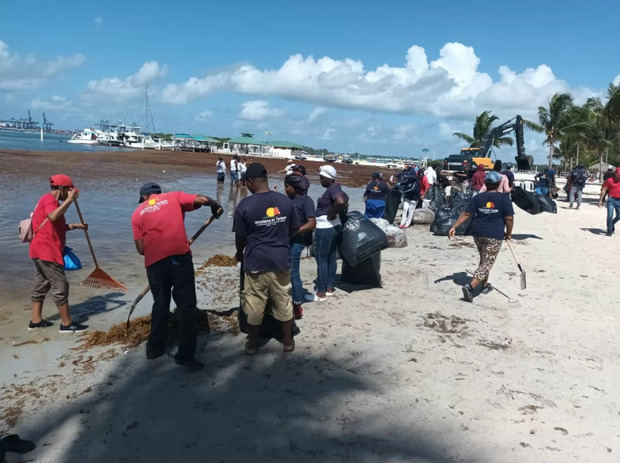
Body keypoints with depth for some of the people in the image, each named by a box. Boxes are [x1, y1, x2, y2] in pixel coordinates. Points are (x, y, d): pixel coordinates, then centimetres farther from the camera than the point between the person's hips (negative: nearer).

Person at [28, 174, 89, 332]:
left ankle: (36, 320, 24)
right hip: (47, 251, -11)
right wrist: (69, 199, -30)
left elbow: (58, 226, 28)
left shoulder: (50, 200, 20)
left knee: (41, 283, 16)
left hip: (39, 251, 11)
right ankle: (66, 323, -1)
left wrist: (75, 226, 16)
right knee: (60, 285, -6)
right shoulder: (49, 199, -12)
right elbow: (53, 217, -34)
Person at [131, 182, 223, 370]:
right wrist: (215, 205, 18)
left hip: (154, 262, 3)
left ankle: (155, 348, 27)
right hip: (179, 256, -3)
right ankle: (185, 354, 0)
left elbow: (140, 248, 9)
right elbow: (201, 199, -2)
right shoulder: (174, 197, 13)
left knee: (160, 305, 19)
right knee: (186, 305, 1)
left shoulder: (138, 213, 17)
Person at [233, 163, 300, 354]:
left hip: (256, 261, -2)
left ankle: (252, 343, 24)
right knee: (283, 301, 14)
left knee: (255, 304, 10)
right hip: (281, 260, 3)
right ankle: (287, 341, 26)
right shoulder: (285, 201, -2)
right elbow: (293, 230, 8)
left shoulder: (245, 206, -12)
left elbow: (240, 237, -3)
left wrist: (240, 254, 17)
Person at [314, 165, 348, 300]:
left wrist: (331, 214, -21)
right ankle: (330, 288, 25)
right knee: (331, 258, 15)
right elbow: (346, 198, 27)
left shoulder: (333, 188, -17)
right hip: (334, 227, 10)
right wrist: (339, 212, 15)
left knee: (322, 260, -2)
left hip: (325, 228, -10)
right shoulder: (334, 188, 10)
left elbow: (340, 201, -36)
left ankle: (321, 293, 4)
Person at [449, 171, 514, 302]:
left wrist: (454, 227, -2)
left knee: (484, 260, 24)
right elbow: (509, 218, -9)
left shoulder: (478, 198, 2)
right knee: (487, 263, -3)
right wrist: (508, 233, 5)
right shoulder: (504, 198, -6)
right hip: (494, 236, -5)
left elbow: (466, 214, -3)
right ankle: (470, 286, -20)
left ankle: (485, 286, 35)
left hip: (478, 233, 5)